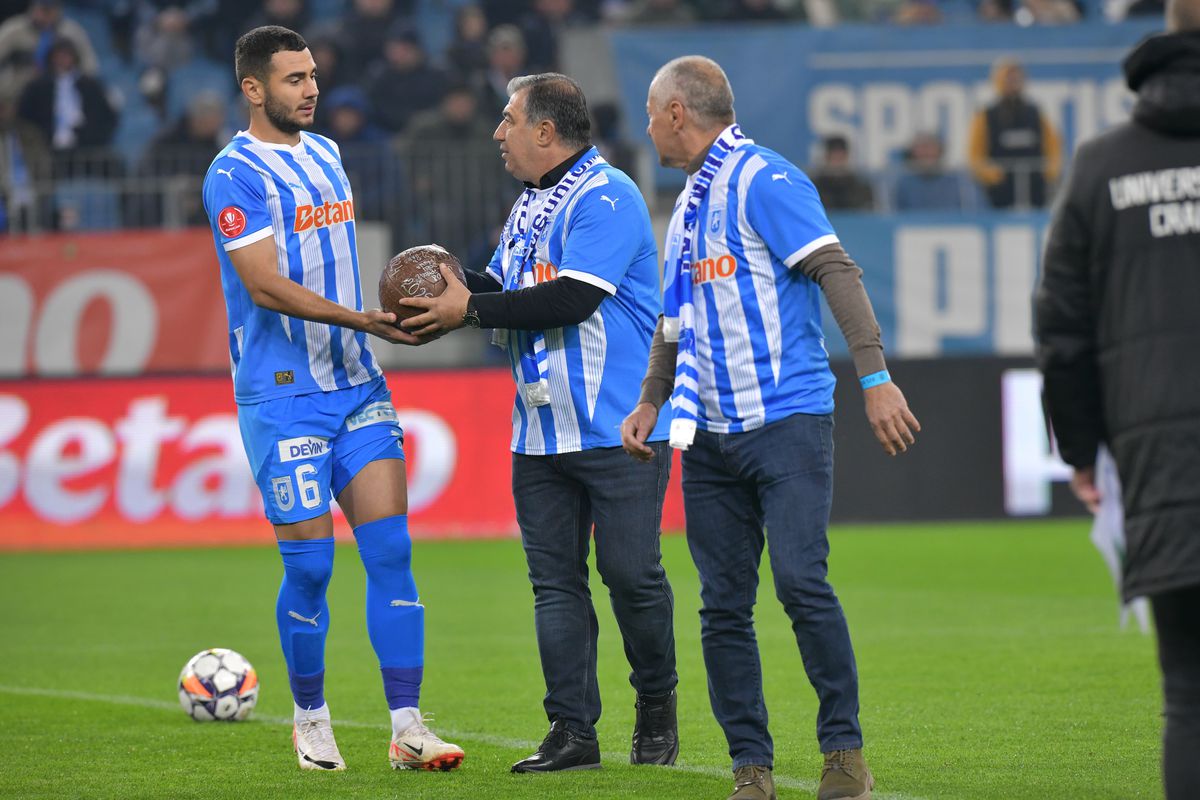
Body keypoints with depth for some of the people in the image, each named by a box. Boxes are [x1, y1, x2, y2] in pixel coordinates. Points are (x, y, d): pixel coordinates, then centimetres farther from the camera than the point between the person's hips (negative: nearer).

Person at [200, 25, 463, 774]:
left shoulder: (326, 154, 14)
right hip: (283, 395, -7)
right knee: (310, 565, -2)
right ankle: (312, 720, 17)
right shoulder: (236, 174, -11)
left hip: (357, 383, 7)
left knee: (391, 550, -3)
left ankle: (408, 728, -4)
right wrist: (360, 320, -24)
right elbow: (266, 286, -19)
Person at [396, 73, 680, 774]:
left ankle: (657, 707, 16)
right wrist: (451, 296, -2)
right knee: (555, 579, 3)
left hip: (618, 429, -8)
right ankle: (573, 732, 4)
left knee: (632, 575, -3)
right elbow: (500, 288, 20)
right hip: (541, 433, 8)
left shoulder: (606, 197, -12)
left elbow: (572, 298, -22)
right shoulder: (531, 203, 18)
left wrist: (471, 309, -17)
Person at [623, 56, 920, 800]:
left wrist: (875, 376, -21)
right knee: (724, 605, 2)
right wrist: (651, 402, 28)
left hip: (787, 421, -8)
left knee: (801, 581, -15)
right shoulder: (689, 206, 20)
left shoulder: (764, 180, -6)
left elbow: (837, 272, -14)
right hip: (711, 436, 8)